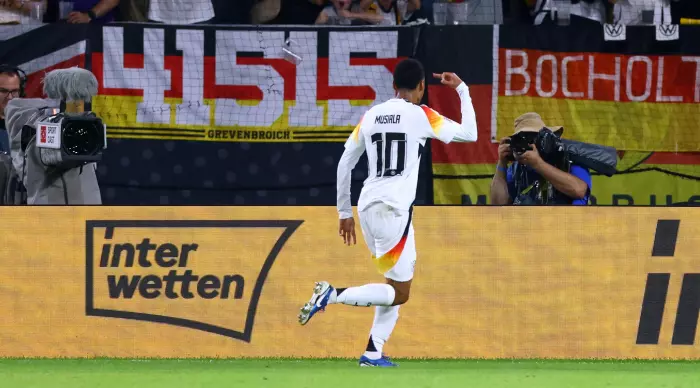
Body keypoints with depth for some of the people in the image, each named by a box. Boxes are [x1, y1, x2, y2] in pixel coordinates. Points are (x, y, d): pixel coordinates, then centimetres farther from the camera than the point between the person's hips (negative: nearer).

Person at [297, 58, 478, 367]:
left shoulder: (372, 116, 13)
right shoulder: (421, 116, -2)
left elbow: (344, 164, 15)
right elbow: (469, 134, 6)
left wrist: (344, 212, 23)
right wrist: (462, 90, 18)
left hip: (368, 206, 7)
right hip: (394, 209, -7)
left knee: (397, 285, 18)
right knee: (399, 293, -2)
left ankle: (373, 353, 7)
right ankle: (332, 295, -18)